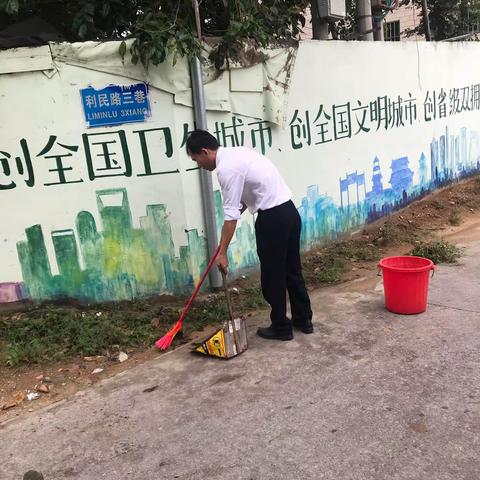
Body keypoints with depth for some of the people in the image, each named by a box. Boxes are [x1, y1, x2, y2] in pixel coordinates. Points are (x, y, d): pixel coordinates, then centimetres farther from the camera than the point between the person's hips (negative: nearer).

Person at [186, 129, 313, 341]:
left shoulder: (225, 168, -15)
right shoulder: (237, 152, 14)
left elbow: (231, 215, -17)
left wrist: (222, 252, -11)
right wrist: (237, 213, 22)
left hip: (273, 218, -10)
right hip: (289, 211, 10)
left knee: (272, 275, 5)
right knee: (292, 269, 18)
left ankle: (281, 327, 18)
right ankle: (304, 319, 30)